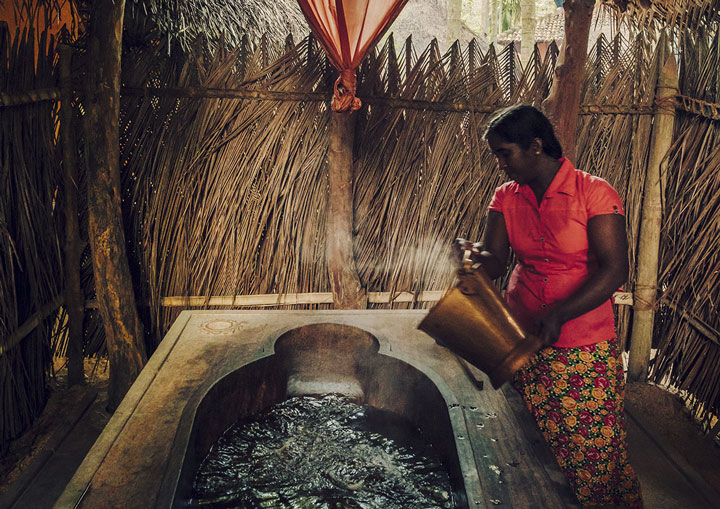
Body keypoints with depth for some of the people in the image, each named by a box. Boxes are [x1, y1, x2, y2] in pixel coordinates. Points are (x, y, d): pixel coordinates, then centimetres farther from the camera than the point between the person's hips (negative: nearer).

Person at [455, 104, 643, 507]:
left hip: (585, 351, -4)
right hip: (523, 340, 4)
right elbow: (496, 261, 0)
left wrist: (558, 314, -28)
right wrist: (475, 255, -24)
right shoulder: (507, 197, 7)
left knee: (592, 453, 4)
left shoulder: (595, 193, -9)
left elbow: (614, 270, -15)